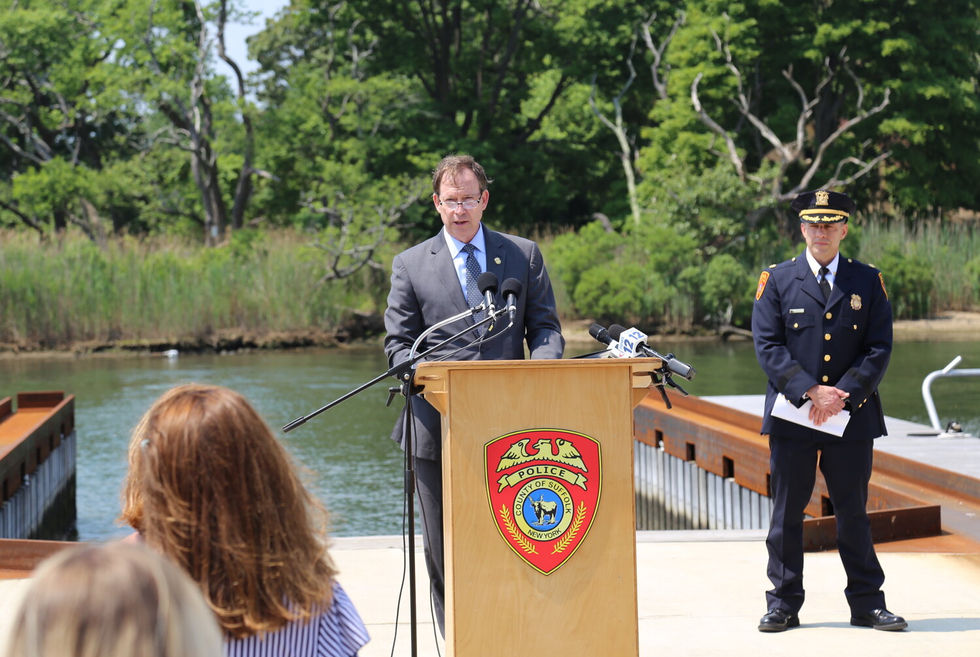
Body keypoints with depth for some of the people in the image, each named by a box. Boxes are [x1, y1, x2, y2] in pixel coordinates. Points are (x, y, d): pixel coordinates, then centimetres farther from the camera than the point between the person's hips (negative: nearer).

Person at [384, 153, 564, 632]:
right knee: (444, 548, 3)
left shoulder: (524, 256, 10)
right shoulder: (410, 265, 7)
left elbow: (545, 328, 9)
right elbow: (399, 344, 5)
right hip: (438, 426, 0)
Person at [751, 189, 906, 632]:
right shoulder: (777, 280, 4)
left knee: (853, 510, 6)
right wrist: (811, 392, -13)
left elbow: (879, 349, 2)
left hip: (852, 413, 1)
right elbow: (768, 347, -3)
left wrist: (842, 394, -11)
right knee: (787, 510, 2)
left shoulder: (868, 281, 7)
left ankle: (868, 604, 13)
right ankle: (784, 604, 10)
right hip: (792, 414, 0)